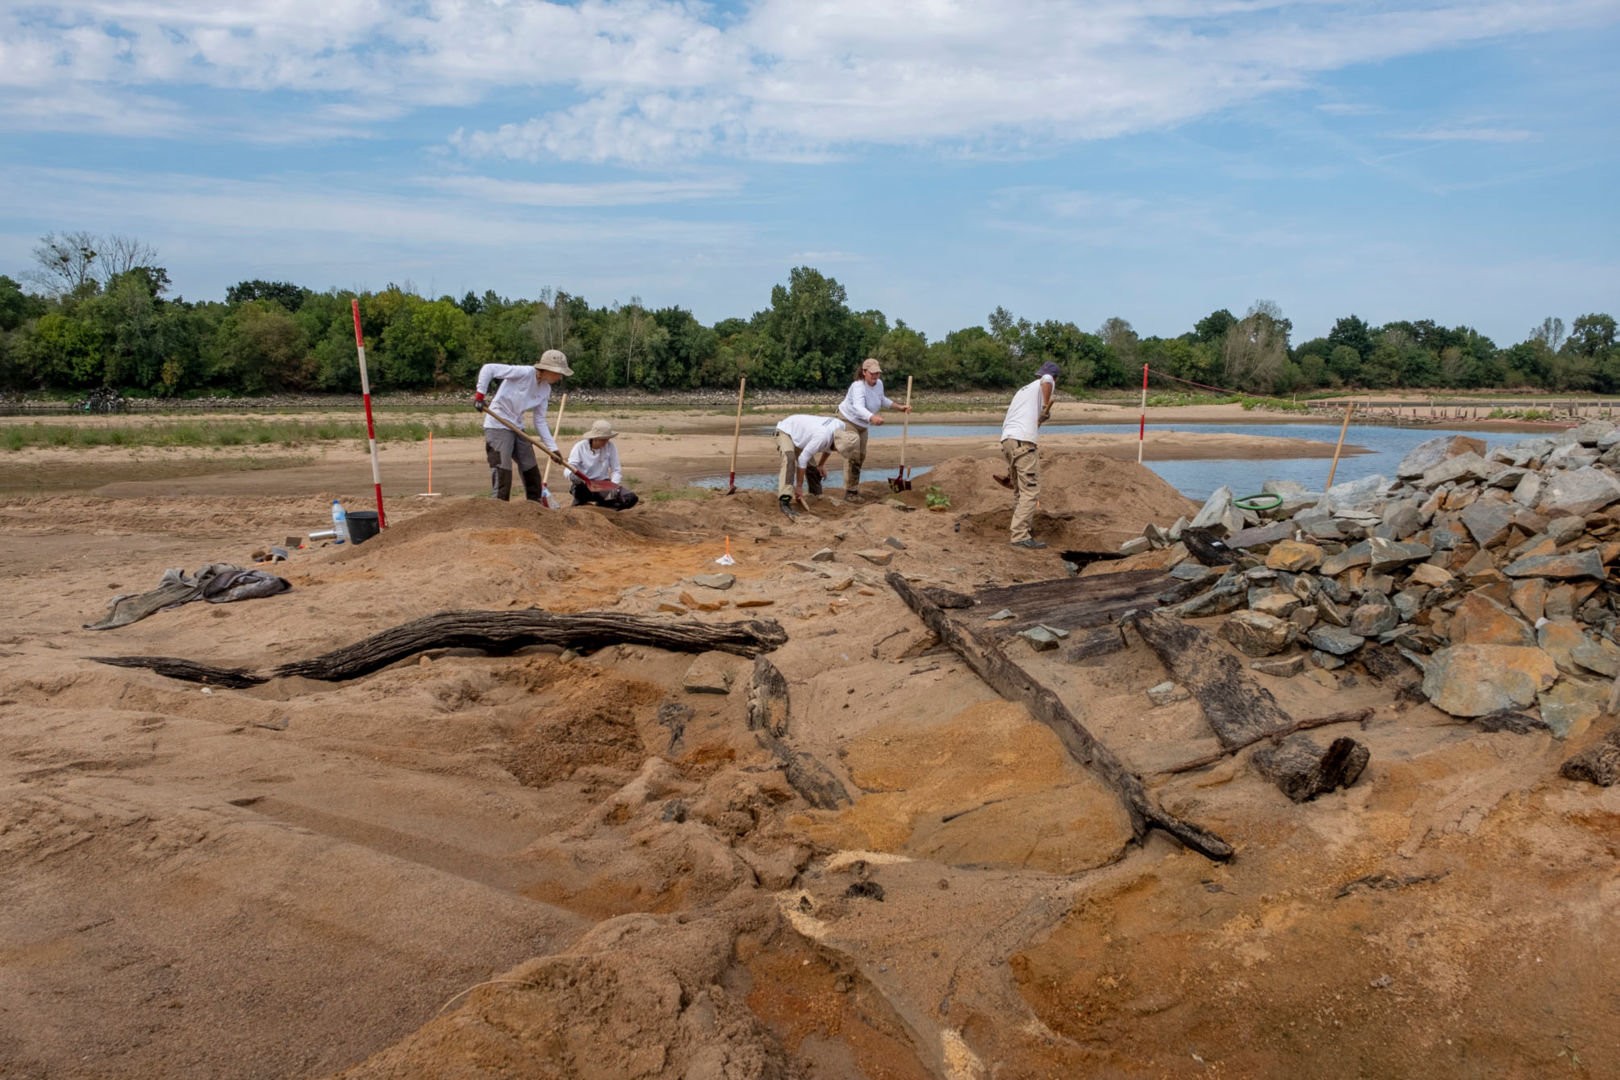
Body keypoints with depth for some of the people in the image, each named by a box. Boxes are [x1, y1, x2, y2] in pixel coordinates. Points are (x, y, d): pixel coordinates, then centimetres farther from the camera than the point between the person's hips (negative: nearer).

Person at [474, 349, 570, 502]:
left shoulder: (545, 390, 4)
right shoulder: (524, 372, -19)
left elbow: (540, 422, 7)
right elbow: (488, 369, -20)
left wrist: (552, 448, 3)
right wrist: (479, 395, -21)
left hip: (517, 427, 8)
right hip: (498, 426, -8)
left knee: (531, 469, 12)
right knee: (502, 470, -10)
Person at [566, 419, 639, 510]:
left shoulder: (610, 446, -2)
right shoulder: (580, 447, -7)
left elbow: (616, 471, 0)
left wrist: (614, 487, -19)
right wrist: (573, 476, -39)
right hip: (584, 486, -3)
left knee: (631, 498, -21)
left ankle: (599, 505, -1)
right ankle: (579, 503, -5)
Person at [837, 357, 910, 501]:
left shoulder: (879, 383, -8)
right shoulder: (858, 386, -33)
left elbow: (882, 400, 14)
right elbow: (859, 407, -51)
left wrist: (899, 407, 8)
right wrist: (872, 417, -69)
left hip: (861, 424, 8)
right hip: (847, 421, -8)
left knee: (861, 456, 14)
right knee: (852, 456, -18)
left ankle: (852, 488, 28)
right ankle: (849, 492, -11)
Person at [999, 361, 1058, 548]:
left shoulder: (1024, 389, 32)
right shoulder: (1046, 382, 9)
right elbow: (1047, 379, -18)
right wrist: (1046, 408, -8)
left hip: (1006, 440, 8)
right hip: (1023, 441, -8)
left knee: (1021, 489, 18)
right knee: (1030, 490, -7)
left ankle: (1024, 529, 25)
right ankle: (1020, 536, -11)